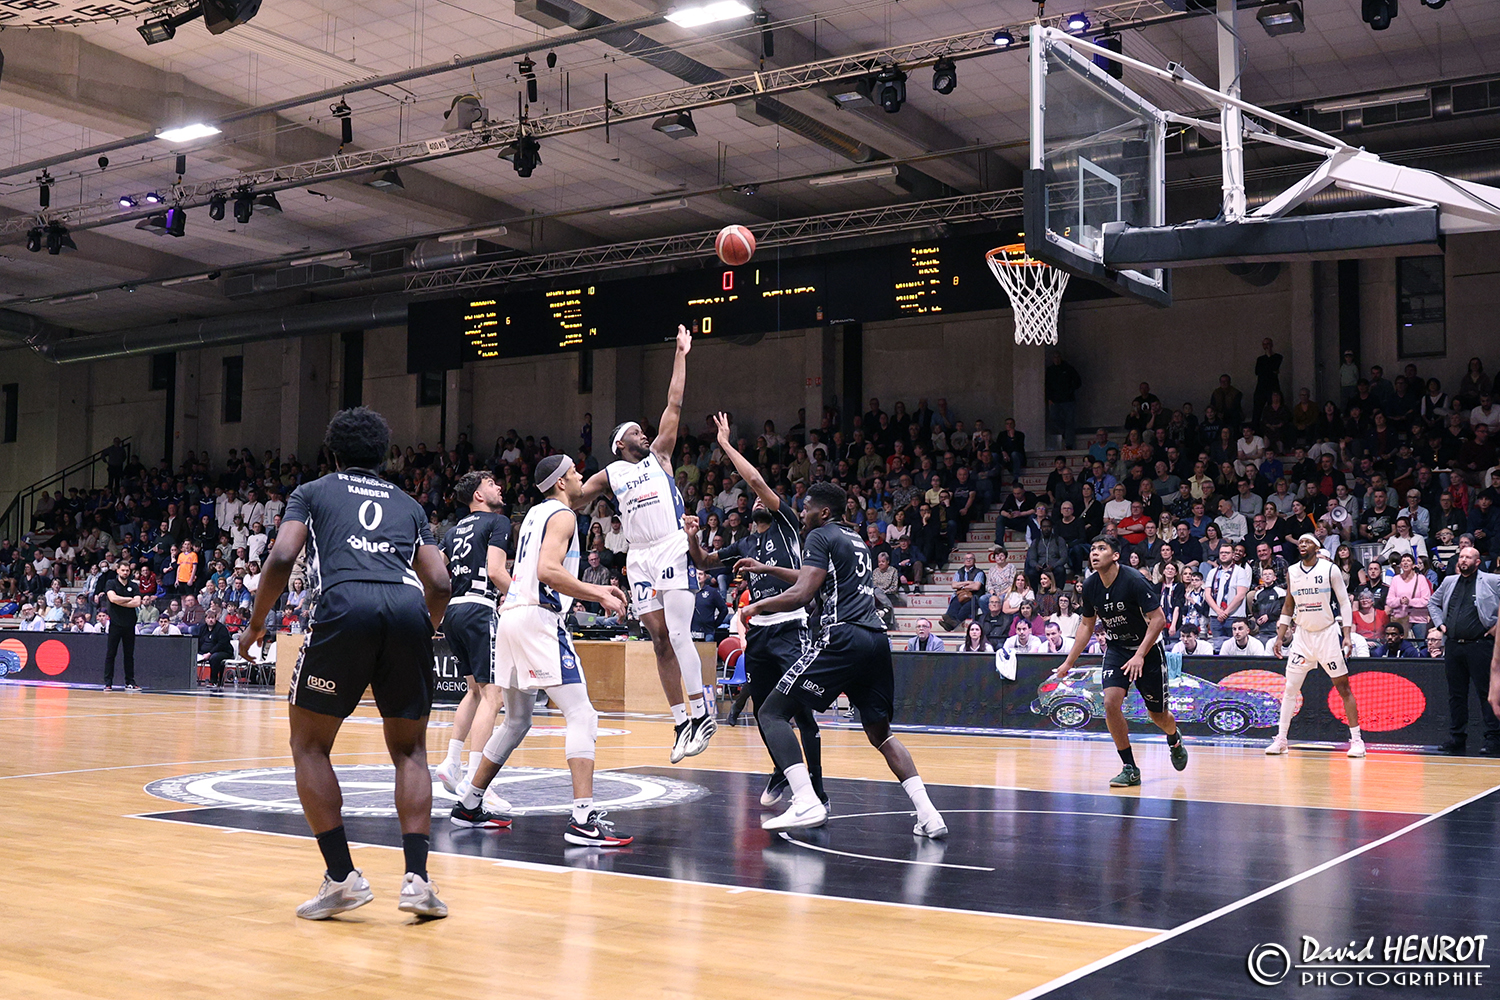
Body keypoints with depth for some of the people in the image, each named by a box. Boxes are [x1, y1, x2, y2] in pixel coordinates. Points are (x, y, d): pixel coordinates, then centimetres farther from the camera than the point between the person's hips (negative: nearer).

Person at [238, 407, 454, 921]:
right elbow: (440, 583, 19)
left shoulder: (312, 492, 24)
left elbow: (282, 558, 7)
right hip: (408, 609, 3)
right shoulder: (408, 504, 30)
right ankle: (417, 877, 5)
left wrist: (255, 625, 19)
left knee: (309, 744, 14)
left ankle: (342, 877, 6)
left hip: (346, 606, -3)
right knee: (409, 749, 18)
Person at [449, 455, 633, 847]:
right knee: (581, 715, -12)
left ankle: (468, 806, 27)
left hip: (512, 615, 9)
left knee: (517, 721, 21)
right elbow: (548, 571, -21)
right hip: (539, 619, -9)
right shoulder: (562, 515, -5)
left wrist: (593, 590, 28)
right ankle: (583, 818, -21)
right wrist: (599, 596, -15)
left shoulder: (535, 513, 22)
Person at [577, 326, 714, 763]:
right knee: (660, 641, 2)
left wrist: (680, 355, 9)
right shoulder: (609, 475, 15)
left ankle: (702, 713, -9)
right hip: (639, 559, 3)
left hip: (673, 551, -3)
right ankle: (681, 722, 6)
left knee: (678, 634, -13)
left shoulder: (659, 456, 12)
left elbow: (674, 404, 10)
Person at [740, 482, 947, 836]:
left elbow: (801, 595, -10)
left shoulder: (821, 536, 1)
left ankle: (806, 803, -18)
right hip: (876, 640, 8)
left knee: (772, 713, -2)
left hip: (842, 638, -8)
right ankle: (928, 814, 7)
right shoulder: (856, 539, 27)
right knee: (880, 733, 21)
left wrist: (758, 606, 5)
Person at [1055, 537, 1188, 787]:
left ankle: (1175, 740, 45)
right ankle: (1130, 769, -5)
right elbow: (1087, 625, 8)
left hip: (1148, 648, -4)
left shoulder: (1133, 580, -25)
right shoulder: (1090, 586, -8)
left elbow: (1158, 619, -22)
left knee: (1158, 714, 7)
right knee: (1111, 703, -17)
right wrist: (1069, 662, 6)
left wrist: (1140, 656, -29)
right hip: (1115, 649, 4)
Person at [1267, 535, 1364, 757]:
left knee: (1343, 687, -1)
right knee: (1290, 688, 0)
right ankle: (1281, 740, 5)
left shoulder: (1330, 570, -7)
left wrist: (1347, 635, -14)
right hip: (1303, 634, 4)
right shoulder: (1292, 572, 5)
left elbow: (1345, 603, -5)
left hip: (1329, 633, -4)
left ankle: (1356, 739, 6)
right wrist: (1280, 637, 8)